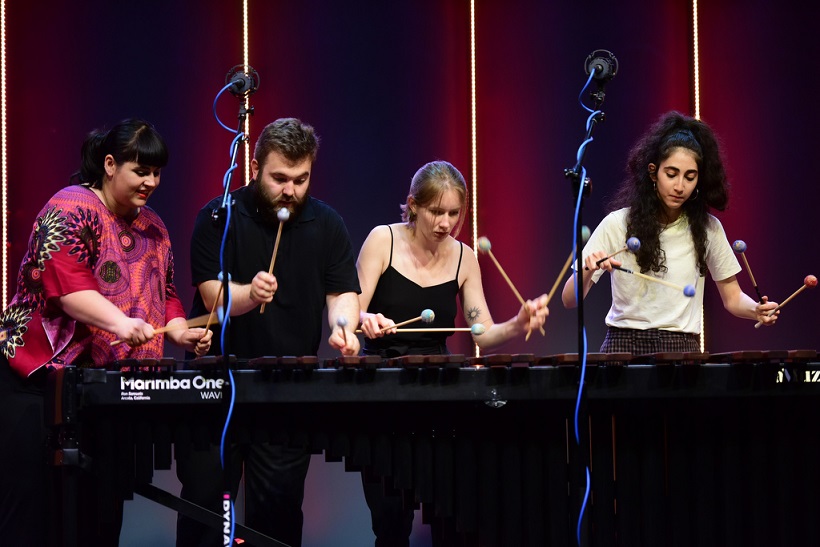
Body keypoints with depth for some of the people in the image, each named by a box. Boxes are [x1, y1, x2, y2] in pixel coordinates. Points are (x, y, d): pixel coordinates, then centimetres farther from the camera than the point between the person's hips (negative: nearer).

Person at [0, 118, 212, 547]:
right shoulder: (71, 209, -9)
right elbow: (64, 283, -23)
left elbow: (165, 294, 20)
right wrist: (119, 323, -36)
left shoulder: (152, 228, 15)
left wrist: (179, 332, -2)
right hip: (39, 379, -7)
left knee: (100, 509, 6)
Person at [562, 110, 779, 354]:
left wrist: (757, 311, -7)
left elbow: (732, 297, 14)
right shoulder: (618, 224, 0)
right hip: (624, 344, -1)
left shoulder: (708, 229, 6)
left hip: (682, 349, 2)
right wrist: (588, 270, -22)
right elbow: (570, 300, -1)